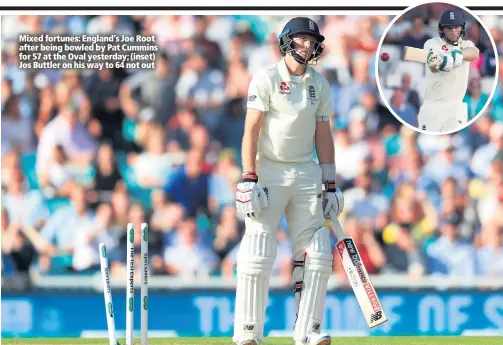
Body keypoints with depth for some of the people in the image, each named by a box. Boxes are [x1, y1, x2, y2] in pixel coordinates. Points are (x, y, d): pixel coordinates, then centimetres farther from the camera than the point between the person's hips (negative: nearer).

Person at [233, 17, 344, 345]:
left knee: (316, 254, -1)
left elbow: (323, 135, 11)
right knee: (258, 256, -8)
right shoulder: (266, 79, -6)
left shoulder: (320, 84, 8)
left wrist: (331, 183, 7)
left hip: (307, 173, 5)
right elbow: (252, 130, -10)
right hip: (269, 172, -5)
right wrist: (248, 179, -18)